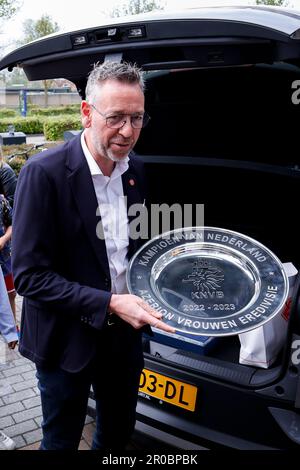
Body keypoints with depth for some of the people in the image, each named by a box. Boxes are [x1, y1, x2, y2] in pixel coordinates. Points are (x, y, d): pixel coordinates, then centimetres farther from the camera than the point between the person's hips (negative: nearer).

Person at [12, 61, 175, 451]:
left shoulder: (135, 168, 0)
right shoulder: (44, 172, -21)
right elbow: (29, 275, -21)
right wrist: (108, 304, -26)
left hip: (124, 332, 6)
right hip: (66, 340, -5)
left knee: (119, 433, 25)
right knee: (62, 440, 19)